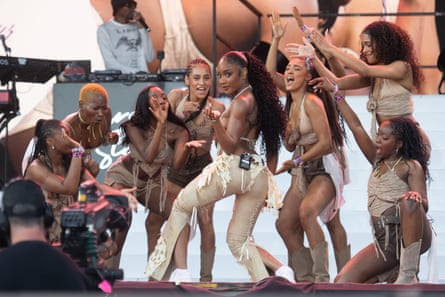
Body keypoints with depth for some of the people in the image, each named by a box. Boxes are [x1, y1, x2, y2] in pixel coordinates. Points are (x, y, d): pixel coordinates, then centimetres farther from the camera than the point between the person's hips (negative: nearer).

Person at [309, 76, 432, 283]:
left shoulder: (411, 167, -1)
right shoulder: (378, 162, 18)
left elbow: (423, 206, -11)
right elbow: (356, 127, 17)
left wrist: (416, 198, -35)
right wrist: (335, 92, 16)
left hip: (411, 236, -6)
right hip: (384, 242, 7)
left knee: (409, 202, -40)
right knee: (342, 282, -10)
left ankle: (408, 272, -34)